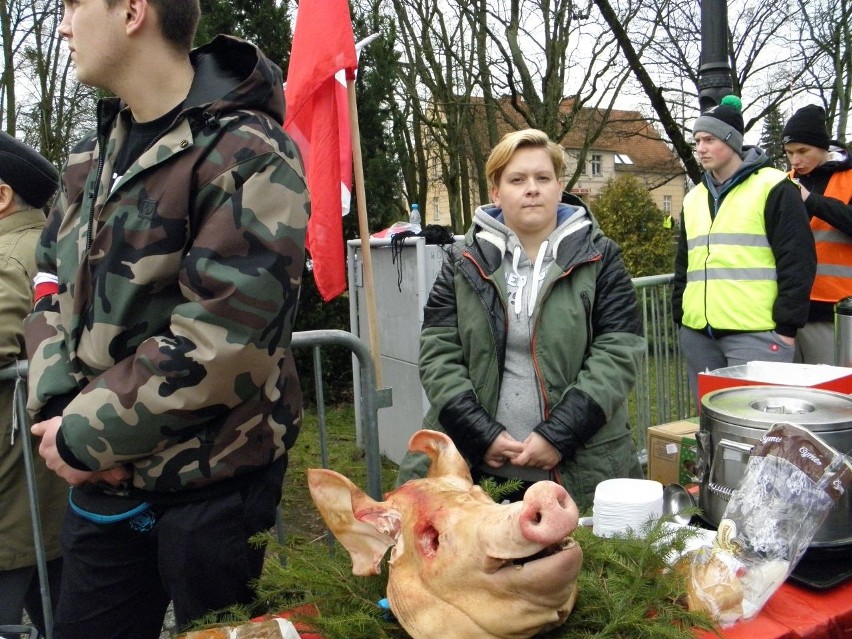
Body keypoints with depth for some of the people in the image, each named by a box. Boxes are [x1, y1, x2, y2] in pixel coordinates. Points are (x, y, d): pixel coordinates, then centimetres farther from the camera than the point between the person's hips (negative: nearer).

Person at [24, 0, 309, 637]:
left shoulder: (249, 154, -16)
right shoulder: (93, 155, 9)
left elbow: (217, 346, -23)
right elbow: (53, 285, 10)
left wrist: (84, 436, -14)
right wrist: (59, 410, -7)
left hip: (212, 488, -6)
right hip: (104, 482, 7)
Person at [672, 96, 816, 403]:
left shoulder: (773, 188, -2)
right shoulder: (693, 198, 17)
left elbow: (797, 261, -7)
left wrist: (787, 325, -11)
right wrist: (680, 318, 16)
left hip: (756, 334, -6)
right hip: (698, 334, 6)